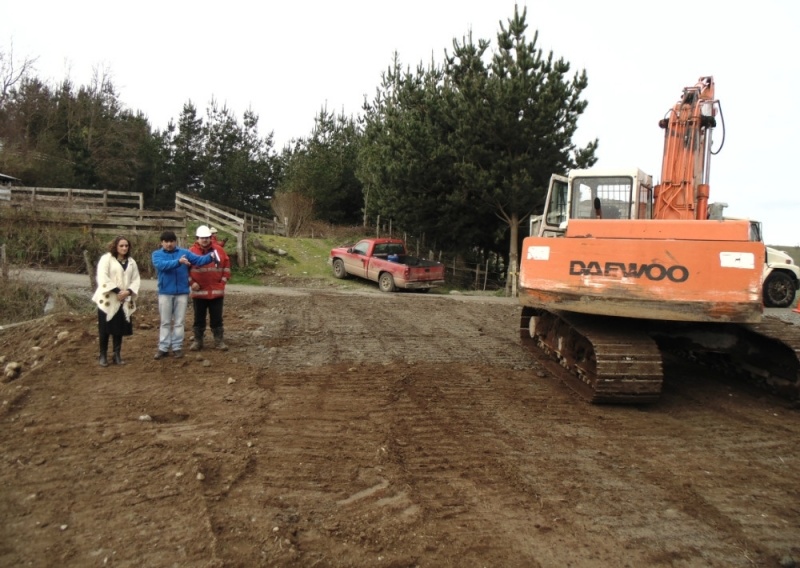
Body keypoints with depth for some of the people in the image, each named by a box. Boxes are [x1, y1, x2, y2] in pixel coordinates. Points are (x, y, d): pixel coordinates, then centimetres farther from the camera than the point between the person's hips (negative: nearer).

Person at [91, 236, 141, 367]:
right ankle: (103, 355, 12)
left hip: (124, 300, 4)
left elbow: (136, 279, 7)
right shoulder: (106, 258, -3)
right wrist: (117, 291, -19)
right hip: (107, 299, -4)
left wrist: (128, 291, -11)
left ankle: (117, 355, 17)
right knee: (105, 328, 0)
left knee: (120, 328, 7)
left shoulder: (131, 262, 12)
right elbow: (102, 277, -14)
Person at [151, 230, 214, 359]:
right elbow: (162, 265, -20)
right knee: (165, 322, 8)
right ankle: (163, 348, 14)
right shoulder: (157, 254, 0)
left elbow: (198, 259, -9)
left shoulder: (185, 252, 4)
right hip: (165, 293, 0)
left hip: (182, 292, 1)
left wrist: (210, 257, -29)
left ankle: (177, 347, 15)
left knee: (179, 322, 8)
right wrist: (178, 262, -36)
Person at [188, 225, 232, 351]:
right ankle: (197, 341, 18)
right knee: (199, 318, 9)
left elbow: (226, 265, 8)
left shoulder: (219, 250, 3)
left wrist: (223, 281, 0)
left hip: (216, 291, 1)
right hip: (199, 292, -1)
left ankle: (219, 341, 14)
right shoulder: (192, 251, -2)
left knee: (217, 318, 7)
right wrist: (191, 282, -7)